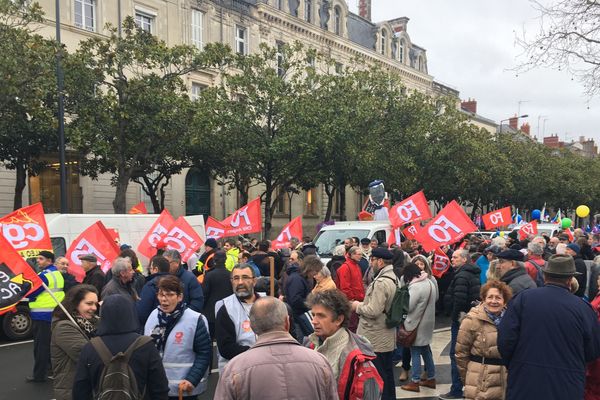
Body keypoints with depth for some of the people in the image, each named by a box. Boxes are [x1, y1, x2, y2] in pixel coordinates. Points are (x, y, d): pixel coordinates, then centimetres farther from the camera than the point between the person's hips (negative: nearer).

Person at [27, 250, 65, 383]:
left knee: (41, 345, -2)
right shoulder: (58, 273, 13)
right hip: (55, 313, 9)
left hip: (42, 315, -9)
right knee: (52, 343, 17)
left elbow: (30, 293, -17)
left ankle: (39, 375, 3)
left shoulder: (44, 275, -17)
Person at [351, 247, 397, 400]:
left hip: (375, 338, -10)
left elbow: (373, 311, -27)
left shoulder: (381, 282, -22)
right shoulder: (391, 278, 10)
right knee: (387, 373, 17)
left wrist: (358, 306, -10)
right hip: (386, 336, 10)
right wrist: (363, 304, 10)